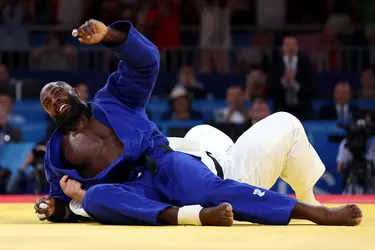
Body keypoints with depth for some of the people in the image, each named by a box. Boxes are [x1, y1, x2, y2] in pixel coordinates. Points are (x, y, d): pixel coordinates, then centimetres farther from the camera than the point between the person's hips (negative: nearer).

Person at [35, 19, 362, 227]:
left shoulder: (111, 101, 16)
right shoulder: (56, 153, 20)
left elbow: (147, 59, 3)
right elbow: (65, 197, 23)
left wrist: (108, 35, -16)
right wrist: (56, 208, -3)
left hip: (163, 166, 0)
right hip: (131, 193, 1)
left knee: (211, 190, -32)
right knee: (94, 197, -36)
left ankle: (321, 214, -44)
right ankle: (189, 215, -58)